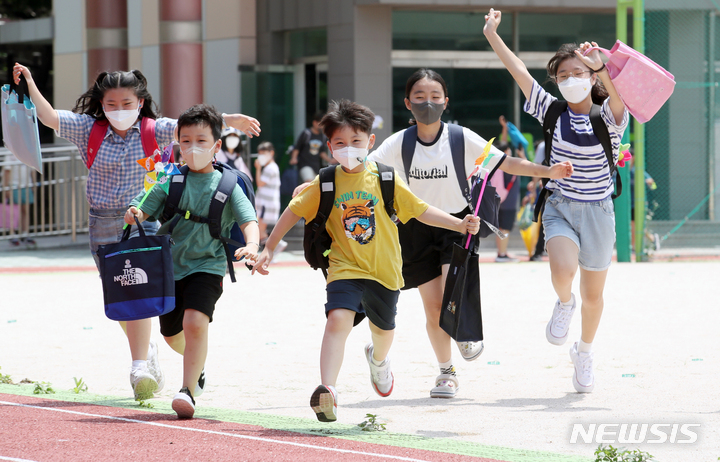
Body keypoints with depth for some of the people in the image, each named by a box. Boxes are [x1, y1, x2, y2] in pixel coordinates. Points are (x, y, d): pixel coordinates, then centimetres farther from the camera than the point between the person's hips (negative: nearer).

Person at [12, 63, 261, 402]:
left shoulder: (153, 131, -1)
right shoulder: (89, 130, 2)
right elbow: (49, 117, -4)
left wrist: (231, 120, -21)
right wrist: (28, 83, -15)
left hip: (141, 219, -3)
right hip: (102, 223, 3)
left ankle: (141, 367, -18)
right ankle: (145, 349, 32)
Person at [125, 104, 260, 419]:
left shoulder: (226, 185, -3)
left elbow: (249, 220, -12)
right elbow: (142, 209, -2)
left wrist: (251, 245, -33)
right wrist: (133, 215, -27)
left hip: (206, 266, -4)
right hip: (170, 266, 4)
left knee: (195, 322, -26)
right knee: (171, 334, 17)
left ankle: (188, 391, -22)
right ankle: (197, 363, 51)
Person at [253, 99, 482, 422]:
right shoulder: (325, 184, -3)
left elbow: (421, 210, 2)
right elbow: (294, 212, 7)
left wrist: (460, 225, -6)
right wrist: (269, 248, 5)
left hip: (383, 269, 2)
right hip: (345, 268, -2)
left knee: (383, 327, 21)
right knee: (338, 319, -26)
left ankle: (378, 359, 59)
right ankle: (327, 390, -34)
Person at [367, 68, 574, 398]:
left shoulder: (462, 139, -8)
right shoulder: (399, 144, -5)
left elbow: (505, 163, -5)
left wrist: (547, 171, -15)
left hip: (457, 224, -1)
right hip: (418, 229, 2)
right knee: (433, 307, 2)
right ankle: (446, 371, 22)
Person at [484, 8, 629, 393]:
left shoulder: (609, 118, -9)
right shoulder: (552, 112, -2)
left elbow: (619, 94, -33)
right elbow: (518, 70, -6)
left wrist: (600, 67, -51)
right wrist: (492, 35, -13)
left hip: (598, 213, 0)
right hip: (559, 208, 0)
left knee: (593, 295, 11)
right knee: (562, 272, -28)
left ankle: (585, 353, 39)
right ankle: (563, 304, 9)